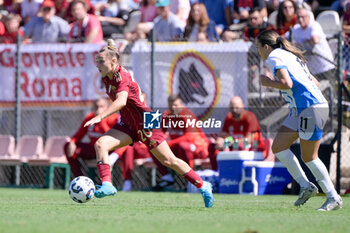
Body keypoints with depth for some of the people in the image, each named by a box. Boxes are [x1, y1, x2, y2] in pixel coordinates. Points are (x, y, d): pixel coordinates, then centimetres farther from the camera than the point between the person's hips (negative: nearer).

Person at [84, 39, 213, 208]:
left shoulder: (122, 77, -24)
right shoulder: (107, 78, 1)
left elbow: (121, 101, -43)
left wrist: (100, 117, -53)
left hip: (145, 124, -8)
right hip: (128, 125, 8)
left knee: (168, 161, -1)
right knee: (101, 144, -17)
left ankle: (203, 186, 14)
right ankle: (107, 185, -25)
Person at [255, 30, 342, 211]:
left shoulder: (274, 57, -7)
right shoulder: (290, 56, 21)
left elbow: (287, 83, -23)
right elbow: (315, 82, 22)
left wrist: (269, 83, -5)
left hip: (312, 108, -10)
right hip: (299, 110, 10)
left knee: (309, 156, -5)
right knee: (278, 147, 5)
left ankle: (334, 198, 1)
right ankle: (305, 186, 5)